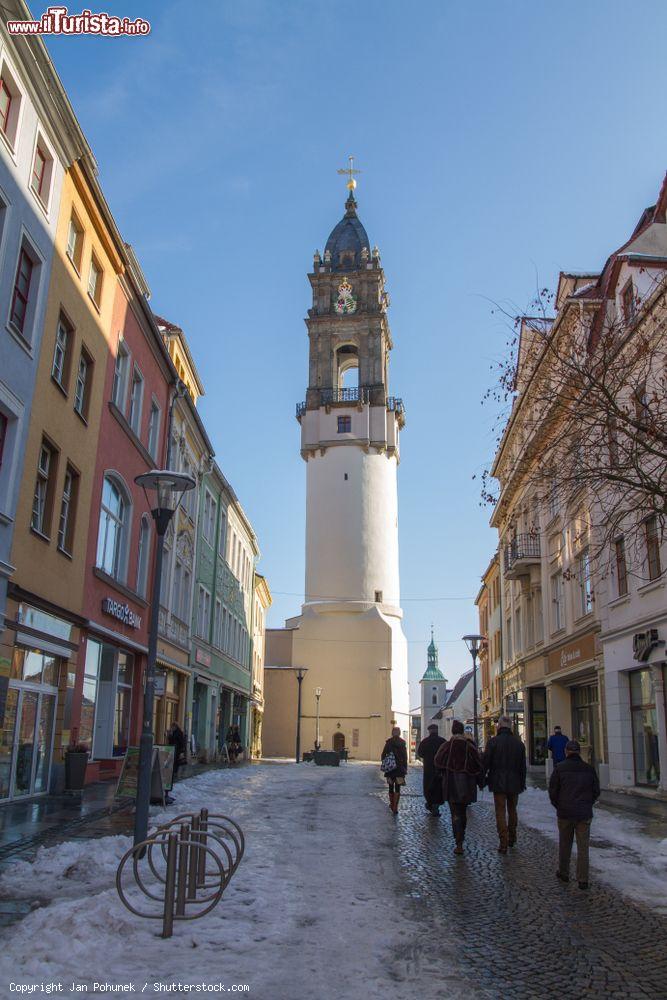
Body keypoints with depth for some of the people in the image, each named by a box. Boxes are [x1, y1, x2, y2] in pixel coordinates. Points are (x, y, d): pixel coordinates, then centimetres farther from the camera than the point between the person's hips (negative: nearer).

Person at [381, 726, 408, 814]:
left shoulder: (388, 742, -3)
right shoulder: (403, 743, -1)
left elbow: (383, 755, -3)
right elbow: (405, 757, -1)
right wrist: (405, 768, 5)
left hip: (390, 767, 1)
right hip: (400, 768, -1)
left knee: (391, 787, 16)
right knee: (397, 788, 0)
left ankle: (392, 804, 29)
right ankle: (395, 807, -9)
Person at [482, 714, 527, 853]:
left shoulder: (493, 741, -10)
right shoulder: (519, 743, 3)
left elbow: (485, 762, -9)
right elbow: (523, 766, 9)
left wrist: (482, 779, 2)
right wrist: (522, 783, 17)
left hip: (498, 783, -4)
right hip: (514, 783, 4)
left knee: (500, 812, 0)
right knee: (512, 810, 19)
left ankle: (503, 843, -3)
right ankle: (512, 838, 30)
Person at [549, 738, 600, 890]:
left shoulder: (560, 768, -7)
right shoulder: (589, 769, -2)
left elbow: (552, 790, -4)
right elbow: (596, 791, 5)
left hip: (565, 813, -1)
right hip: (584, 814, 1)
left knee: (564, 844, 15)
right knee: (583, 847, 5)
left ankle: (563, 873, 27)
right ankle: (583, 880, 3)